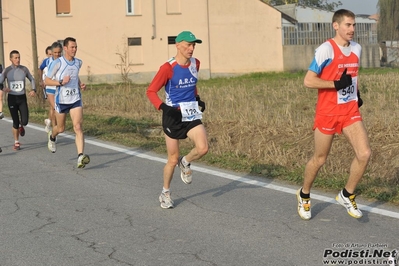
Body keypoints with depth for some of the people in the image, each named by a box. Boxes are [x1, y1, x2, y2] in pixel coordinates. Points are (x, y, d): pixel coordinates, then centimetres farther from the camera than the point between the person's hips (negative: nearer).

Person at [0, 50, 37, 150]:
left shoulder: (24, 69, 0)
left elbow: (32, 79, 15)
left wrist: (33, 90, -2)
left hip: (22, 98, 1)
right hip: (12, 98, -1)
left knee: (25, 121, -11)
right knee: (15, 122, -1)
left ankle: (21, 126, 28)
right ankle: (16, 142, 18)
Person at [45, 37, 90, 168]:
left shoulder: (78, 62, 4)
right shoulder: (57, 63, -12)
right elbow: (47, 81, -8)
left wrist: (81, 84, 5)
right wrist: (61, 82, -24)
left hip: (76, 100, 3)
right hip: (61, 100, -2)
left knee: (78, 127, -14)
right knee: (61, 128, 14)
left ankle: (80, 157, -23)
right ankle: (52, 136, 52)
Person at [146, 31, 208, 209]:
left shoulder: (195, 63, 4)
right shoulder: (168, 68, -14)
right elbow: (151, 91, -13)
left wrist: (197, 99, 10)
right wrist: (164, 107, -27)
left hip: (192, 115, 4)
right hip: (173, 116, -4)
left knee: (203, 148, -19)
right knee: (173, 159, 4)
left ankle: (185, 163, 15)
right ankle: (165, 193, 26)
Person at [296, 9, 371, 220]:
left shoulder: (356, 49, 6)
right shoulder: (326, 50, -15)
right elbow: (308, 81, -18)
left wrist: (356, 94, 9)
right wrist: (337, 84, -23)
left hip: (350, 110, 5)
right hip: (327, 112, -5)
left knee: (364, 154, -9)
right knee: (319, 159, 7)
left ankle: (347, 195, 12)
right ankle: (304, 195, 32)